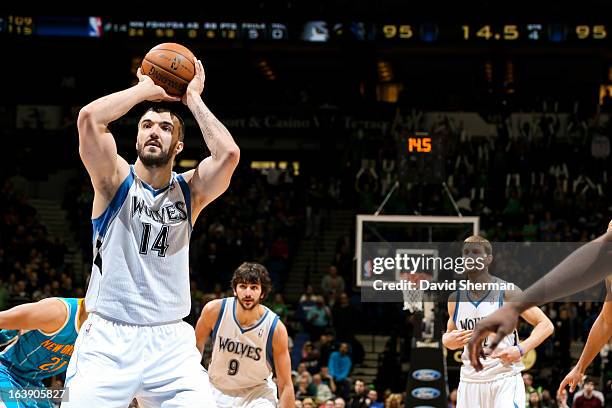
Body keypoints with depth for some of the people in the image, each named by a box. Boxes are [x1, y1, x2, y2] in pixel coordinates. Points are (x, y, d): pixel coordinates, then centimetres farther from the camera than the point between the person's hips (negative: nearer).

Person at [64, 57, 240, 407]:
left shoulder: (189, 191, 7)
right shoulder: (116, 180, 2)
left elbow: (229, 153, -12)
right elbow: (89, 118, -16)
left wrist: (193, 99, -1)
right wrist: (146, 90, -3)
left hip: (171, 342, 2)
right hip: (109, 339, -2)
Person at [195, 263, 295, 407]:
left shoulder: (276, 328, -22)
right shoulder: (214, 310, -18)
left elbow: (285, 385, -17)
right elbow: (197, 346, 2)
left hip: (257, 394, -2)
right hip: (218, 389, 2)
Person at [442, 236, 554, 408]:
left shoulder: (507, 292, -5)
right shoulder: (455, 298, 8)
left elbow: (546, 325, -5)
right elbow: (449, 336, 23)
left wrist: (520, 349, -19)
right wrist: (449, 341, -2)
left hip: (505, 380, -5)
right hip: (470, 382, 5)